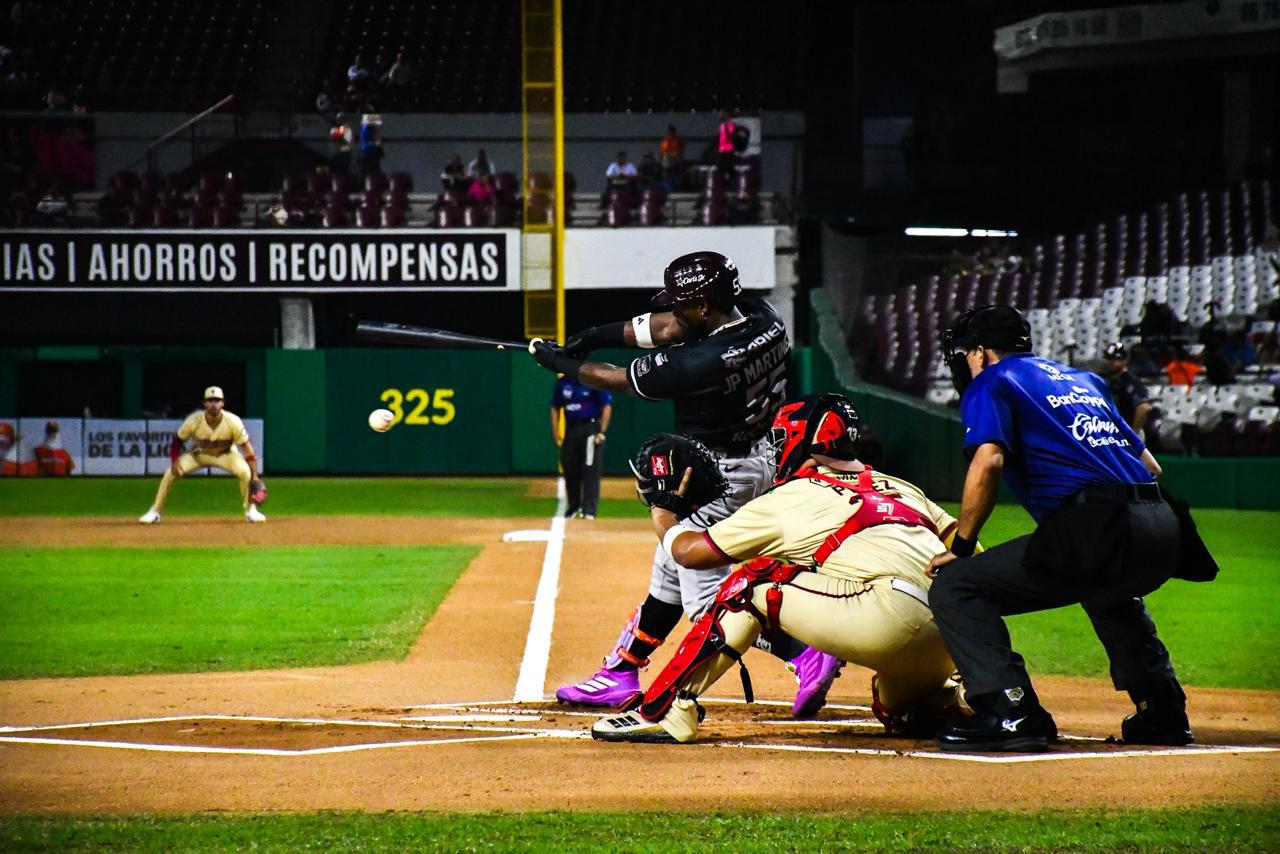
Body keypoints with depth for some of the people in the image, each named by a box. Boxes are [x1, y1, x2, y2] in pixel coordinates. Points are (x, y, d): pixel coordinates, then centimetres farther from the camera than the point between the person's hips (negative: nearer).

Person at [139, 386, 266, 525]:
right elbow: (177, 440, -11)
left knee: (244, 471, -29)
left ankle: (250, 510, -6)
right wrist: (175, 461, -28)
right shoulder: (194, 420, -27)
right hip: (199, 454, 1)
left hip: (224, 454, -1)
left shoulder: (233, 422, -28)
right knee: (171, 472, -20)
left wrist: (254, 476, -25)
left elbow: (247, 447, -21)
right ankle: (155, 511, -3)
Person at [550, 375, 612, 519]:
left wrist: (601, 432, -13)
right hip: (571, 430, 5)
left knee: (590, 470, -8)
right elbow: (555, 408, 15)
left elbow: (607, 407, -7)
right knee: (570, 470, 8)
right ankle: (573, 507, 22)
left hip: (590, 428, -5)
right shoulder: (562, 383, 7)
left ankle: (589, 510, -8)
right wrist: (555, 431, 6)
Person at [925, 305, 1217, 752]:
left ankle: (1012, 712, -19)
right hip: (1165, 531, 8)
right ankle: (1162, 710, 32)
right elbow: (1149, 465, 28)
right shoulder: (1083, 379, 31)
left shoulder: (993, 381, 9)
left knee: (954, 588, -4)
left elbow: (987, 463, -9)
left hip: (1096, 530, -8)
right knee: (1107, 591, 42)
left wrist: (961, 545, 0)